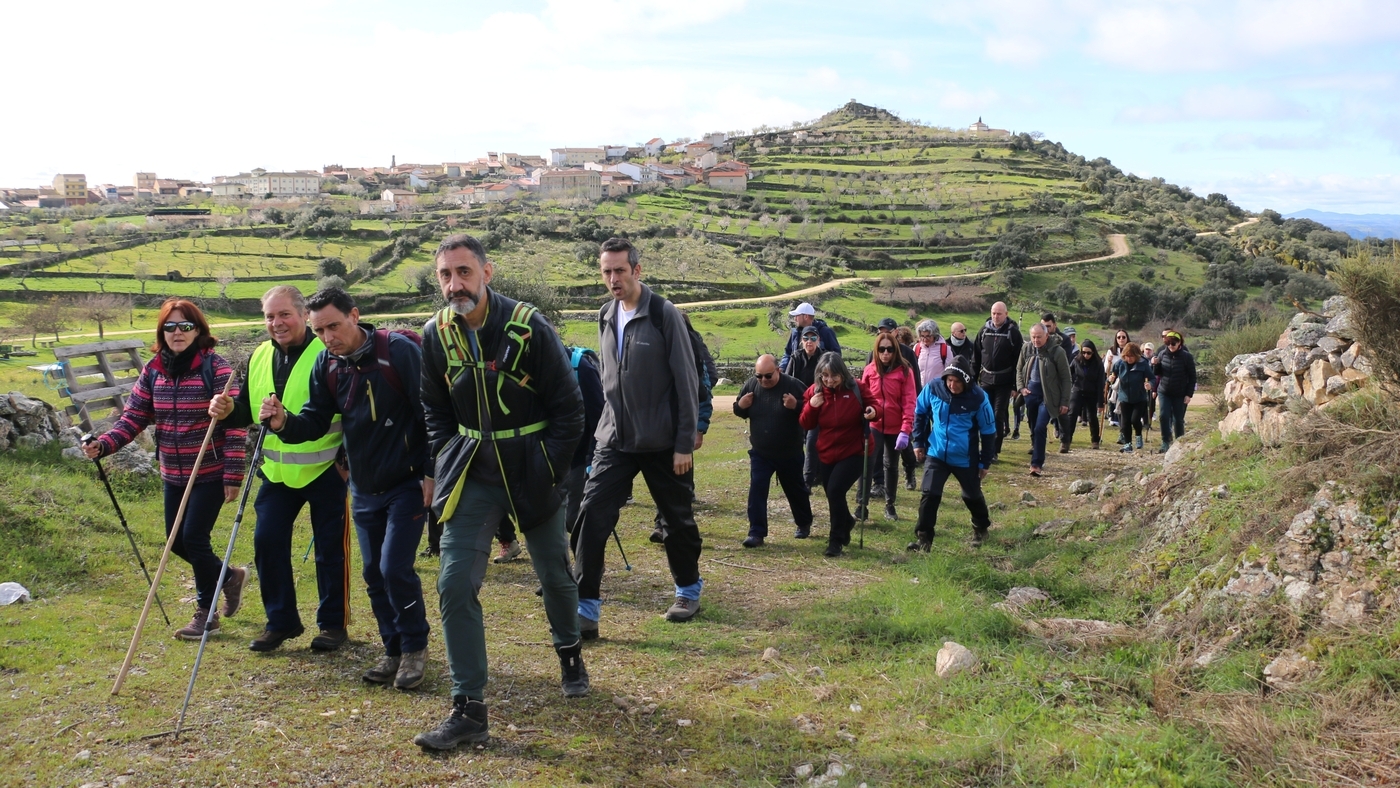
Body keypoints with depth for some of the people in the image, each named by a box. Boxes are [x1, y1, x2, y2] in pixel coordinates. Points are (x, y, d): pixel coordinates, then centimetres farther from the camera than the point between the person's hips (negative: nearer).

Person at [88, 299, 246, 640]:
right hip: (173, 475, 6)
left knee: (194, 537, -6)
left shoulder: (216, 368, -14)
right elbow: (134, 416, 3)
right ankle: (229, 576, 36)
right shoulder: (153, 371, 3)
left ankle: (207, 613, 15)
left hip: (211, 474, -6)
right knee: (177, 542, 11)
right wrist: (104, 444, -15)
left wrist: (233, 474, -18)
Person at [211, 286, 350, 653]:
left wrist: (348, 458, -18)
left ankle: (333, 623, 19)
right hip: (277, 471, 6)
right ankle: (281, 620, 19)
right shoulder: (260, 358, 7)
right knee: (267, 541, 4)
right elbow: (248, 412, 14)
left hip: (324, 469, -5)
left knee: (330, 548, 4)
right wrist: (229, 410, -8)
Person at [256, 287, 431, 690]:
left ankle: (414, 647, 9)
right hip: (363, 488, 6)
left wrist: (432, 474, -17)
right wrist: (285, 422, -18)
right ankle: (393, 649, 25)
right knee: (374, 574, 10)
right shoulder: (326, 363, 1)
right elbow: (316, 421, 4)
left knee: (395, 568, -11)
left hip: (406, 483, -6)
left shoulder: (399, 351, -17)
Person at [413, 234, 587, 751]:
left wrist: (549, 471, -10)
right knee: (455, 584, -9)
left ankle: (570, 654, 44)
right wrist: (447, 462, 1)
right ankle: (468, 710, -2)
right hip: (472, 473, 2)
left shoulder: (528, 326, -13)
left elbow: (568, 406, -8)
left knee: (555, 576, 13)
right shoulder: (436, 334, -2)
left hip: (533, 471, -2)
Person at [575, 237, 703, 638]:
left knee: (678, 519, 11)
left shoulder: (664, 314, -11)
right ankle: (586, 608, -4)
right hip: (615, 440, 4)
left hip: (662, 442, -4)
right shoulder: (606, 317, 7)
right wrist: (608, 425, 13)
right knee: (592, 515, -9)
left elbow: (686, 382, -11)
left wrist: (685, 443, -13)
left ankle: (689, 589, 33)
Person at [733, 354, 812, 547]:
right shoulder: (750, 385, -5)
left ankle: (804, 524, 39)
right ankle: (757, 533, -4)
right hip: (760, 452, 2)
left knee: (795, 489, 16)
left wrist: (797, 406, -32)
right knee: (757, 489, -8)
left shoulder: (793, 385, -16)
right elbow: (739, 411, 8)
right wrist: (740, 406, -16)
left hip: (789, 453, -2)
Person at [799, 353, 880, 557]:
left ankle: (836, 539, -4)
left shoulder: (856, 388, -10)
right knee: (833, 494, 13)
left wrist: (873, 411, -25)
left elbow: (875, 405, -2)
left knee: (835, 490, -18)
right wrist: (811, 406, -19)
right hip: (825, 454, 4)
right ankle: (846, 523, 45)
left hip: (853, 453, -4)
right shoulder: (814, 392, -2)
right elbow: (806, 424, 0)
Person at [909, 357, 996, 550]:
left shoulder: (978, 398, -16)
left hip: (966, 459, -1)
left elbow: (988, 431, -4)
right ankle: (923, 538, -5)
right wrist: (919, 442, 7)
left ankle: (981, 528, 44)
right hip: (936, 454, 1)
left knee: (972, 496, 18)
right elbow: (920, 413, 6)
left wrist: (985, 462, 0)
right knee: (930, 495, -13)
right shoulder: (933, 389, -12)